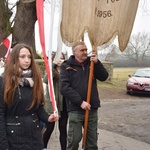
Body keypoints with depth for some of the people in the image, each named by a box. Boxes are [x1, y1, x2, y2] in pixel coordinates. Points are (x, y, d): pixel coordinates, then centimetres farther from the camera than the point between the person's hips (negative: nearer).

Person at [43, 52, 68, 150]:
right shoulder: (51, 70, -3)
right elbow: (46, 80, -23)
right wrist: (54, 65, -26)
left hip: (64, 104, 3)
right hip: (52, 104, -3)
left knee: (63, 128, 11)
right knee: (49, 128, 5)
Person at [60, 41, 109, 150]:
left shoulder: (91, 63, 10)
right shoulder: (67, 66, -2)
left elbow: (104, 77, 1)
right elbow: (64, 88, -12)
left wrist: (97, 63, -14)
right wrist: (80, 102, -19)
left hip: (92, 108, 4)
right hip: (75, 109, -4)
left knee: (92, 140, 12)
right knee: (74, 139, 1)